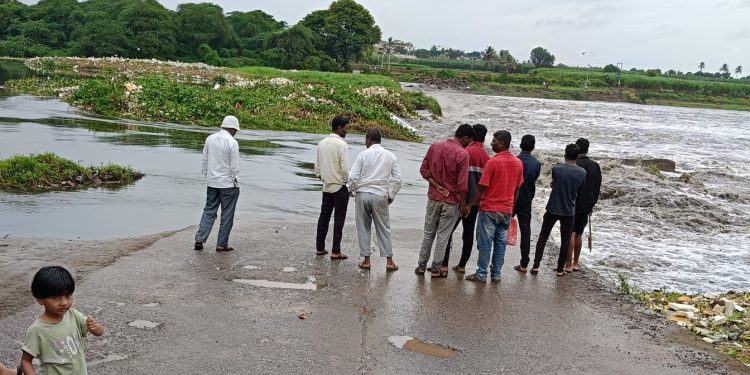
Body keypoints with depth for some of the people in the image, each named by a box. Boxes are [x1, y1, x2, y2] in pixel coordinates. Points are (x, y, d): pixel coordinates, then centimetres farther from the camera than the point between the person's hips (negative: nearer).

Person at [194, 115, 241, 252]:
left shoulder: (210, 139, 2)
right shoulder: (232, 143, -15)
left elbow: (205, 160, 9)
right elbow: (235, 167, -14)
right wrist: (236, 184, -4)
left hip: (211, 183, 5)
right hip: (228, 184, -5)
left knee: (209, 211, 15)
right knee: (227, 215, 6)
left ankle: (200, 239, 8)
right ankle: (222, 244, 10)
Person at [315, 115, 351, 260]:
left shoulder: (322, 143, 5)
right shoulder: (342, 145, -16)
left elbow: (317, 166, 9)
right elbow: (345, 169, -18)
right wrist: (347, 182, -2)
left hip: (326, 187, 6)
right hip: (340, 187, -6)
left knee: (324, 216, 15)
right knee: (339, 219, 1)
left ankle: (320, 248, 22)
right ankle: (335, 252, 3)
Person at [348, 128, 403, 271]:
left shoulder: (363, 154, -4)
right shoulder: (390, 156, 5)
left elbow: (353, 176, -8)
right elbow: (397, 179, 3)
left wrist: (351, 190, 9)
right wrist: (391, 196, 13)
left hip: (362, 194, -1)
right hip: (380, 196, 2)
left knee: (363, 227, 9)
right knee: (383, 228, 10)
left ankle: (366, 260, 12)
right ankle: (389, 261, 8)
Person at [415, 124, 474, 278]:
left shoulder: (434, 146, 1)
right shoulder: (463, 154, -15)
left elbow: (424, 169, 1)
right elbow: (462, 184, -15)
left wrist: (436, 185, -4)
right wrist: (463, 205, -7)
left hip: (433, 197, 4)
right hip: (451, 201, -4)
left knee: (428, 233, 15)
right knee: (443, 236, 6)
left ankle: (421, 266, 20)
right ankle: (436, 269, 13)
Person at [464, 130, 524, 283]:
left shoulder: (493, 161, -15)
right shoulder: (518, 163, 5)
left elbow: (482, 188, -14)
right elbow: (517, 189, 11)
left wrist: (470, 204, -4)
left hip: (489, 209, -6)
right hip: (506, 211, 6)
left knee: (485, 243, 1)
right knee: (500, 243, 11)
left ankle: (481, 274, 5)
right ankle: (496, 274, 15)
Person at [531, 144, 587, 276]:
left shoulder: (556, 169, -11)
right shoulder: (582, 173, -7)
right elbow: (579, 191, 6)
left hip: (553, 209, 0)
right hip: (569, 211, 1)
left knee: (543, 237, 11)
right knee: (565, 241, 11)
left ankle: (536, 266, 7)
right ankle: (560, 269, 15)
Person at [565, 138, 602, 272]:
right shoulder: (595, 166, 4)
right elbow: (598, 187, 10)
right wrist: (592, 204, 18)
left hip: (572, 205, -5)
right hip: (586, 206, 5)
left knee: (570, 234, -3)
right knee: (579, 234, 13)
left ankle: (568, 265, -3)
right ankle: (575, 263, 19)